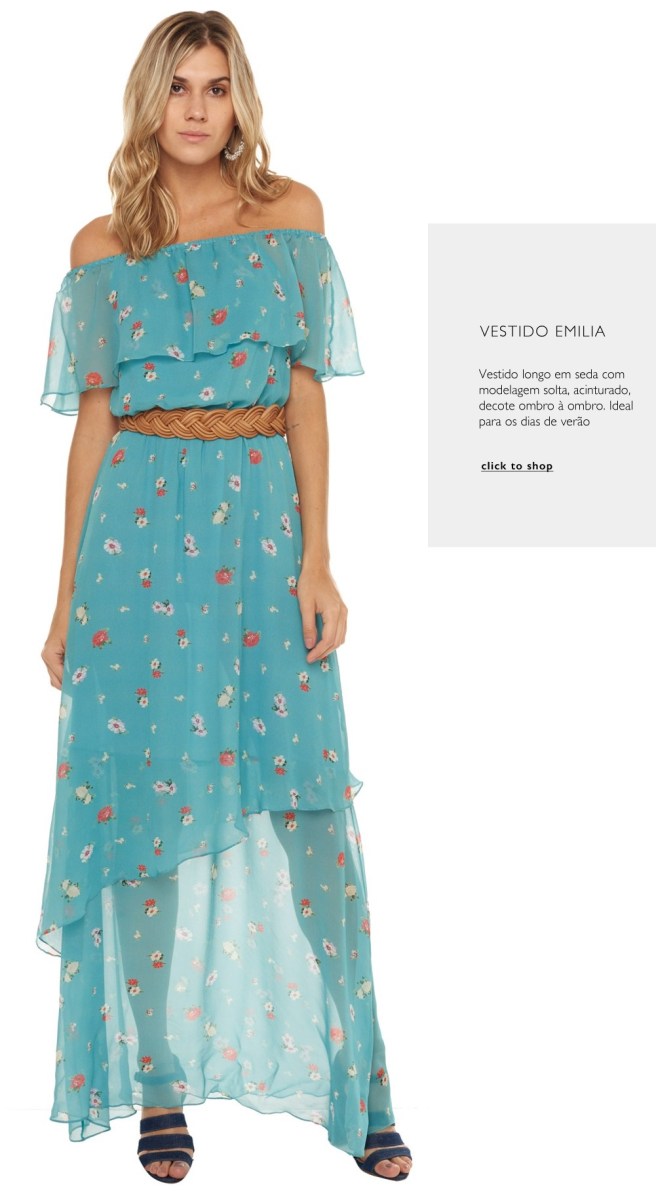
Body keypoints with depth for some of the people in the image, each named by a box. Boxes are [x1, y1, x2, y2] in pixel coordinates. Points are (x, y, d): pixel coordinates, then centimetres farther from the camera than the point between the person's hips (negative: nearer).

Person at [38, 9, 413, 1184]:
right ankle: (159, 1084, 15)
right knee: (146, 801, 2)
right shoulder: (101, 245, 9)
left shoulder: (291, 214, 7)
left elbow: (307, 393, 2)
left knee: (309, 808, -3)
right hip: (141, 526, 1)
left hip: (263, 520, -1)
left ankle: (357, 1085, 6)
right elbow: (91, 422, 9)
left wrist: (317, 559, -6)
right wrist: (67, 594, 7)